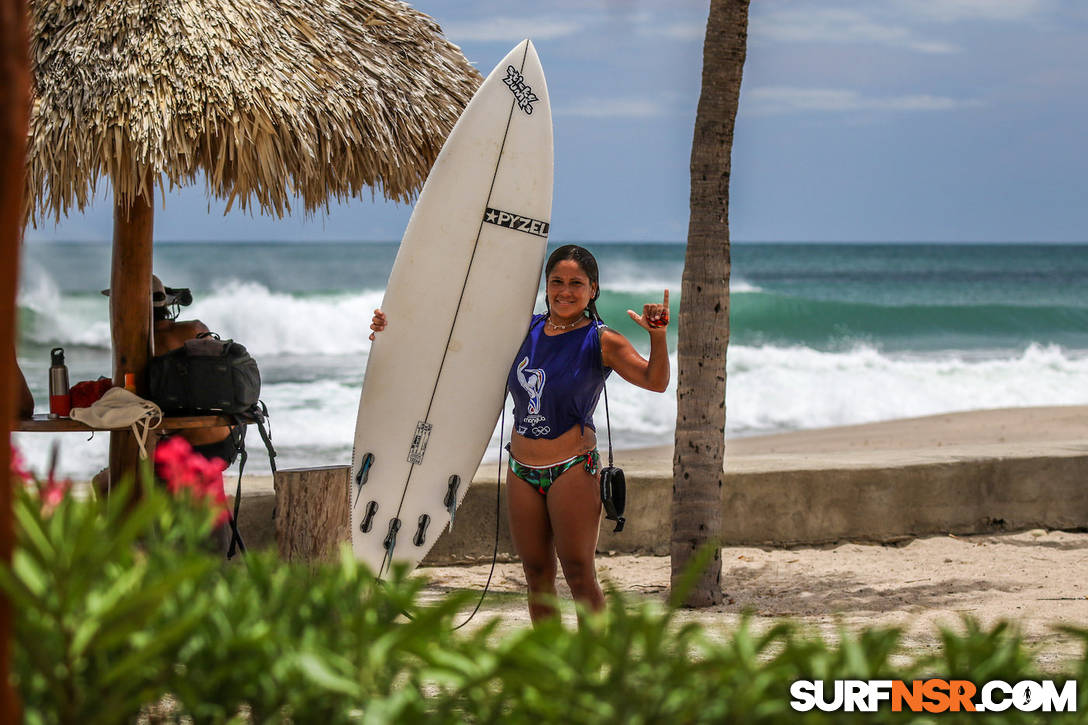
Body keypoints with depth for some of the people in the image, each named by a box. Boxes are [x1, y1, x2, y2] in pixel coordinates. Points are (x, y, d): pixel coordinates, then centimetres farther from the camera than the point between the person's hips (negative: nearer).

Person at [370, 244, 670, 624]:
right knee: (537, 575, 8)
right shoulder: (525, 330, 8)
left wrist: (658, 336, -35)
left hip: (572, 469, -5)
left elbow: (655, 381, -17)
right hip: (522, 471, 5)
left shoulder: (601, 342, -6)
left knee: (579, 574, -8)